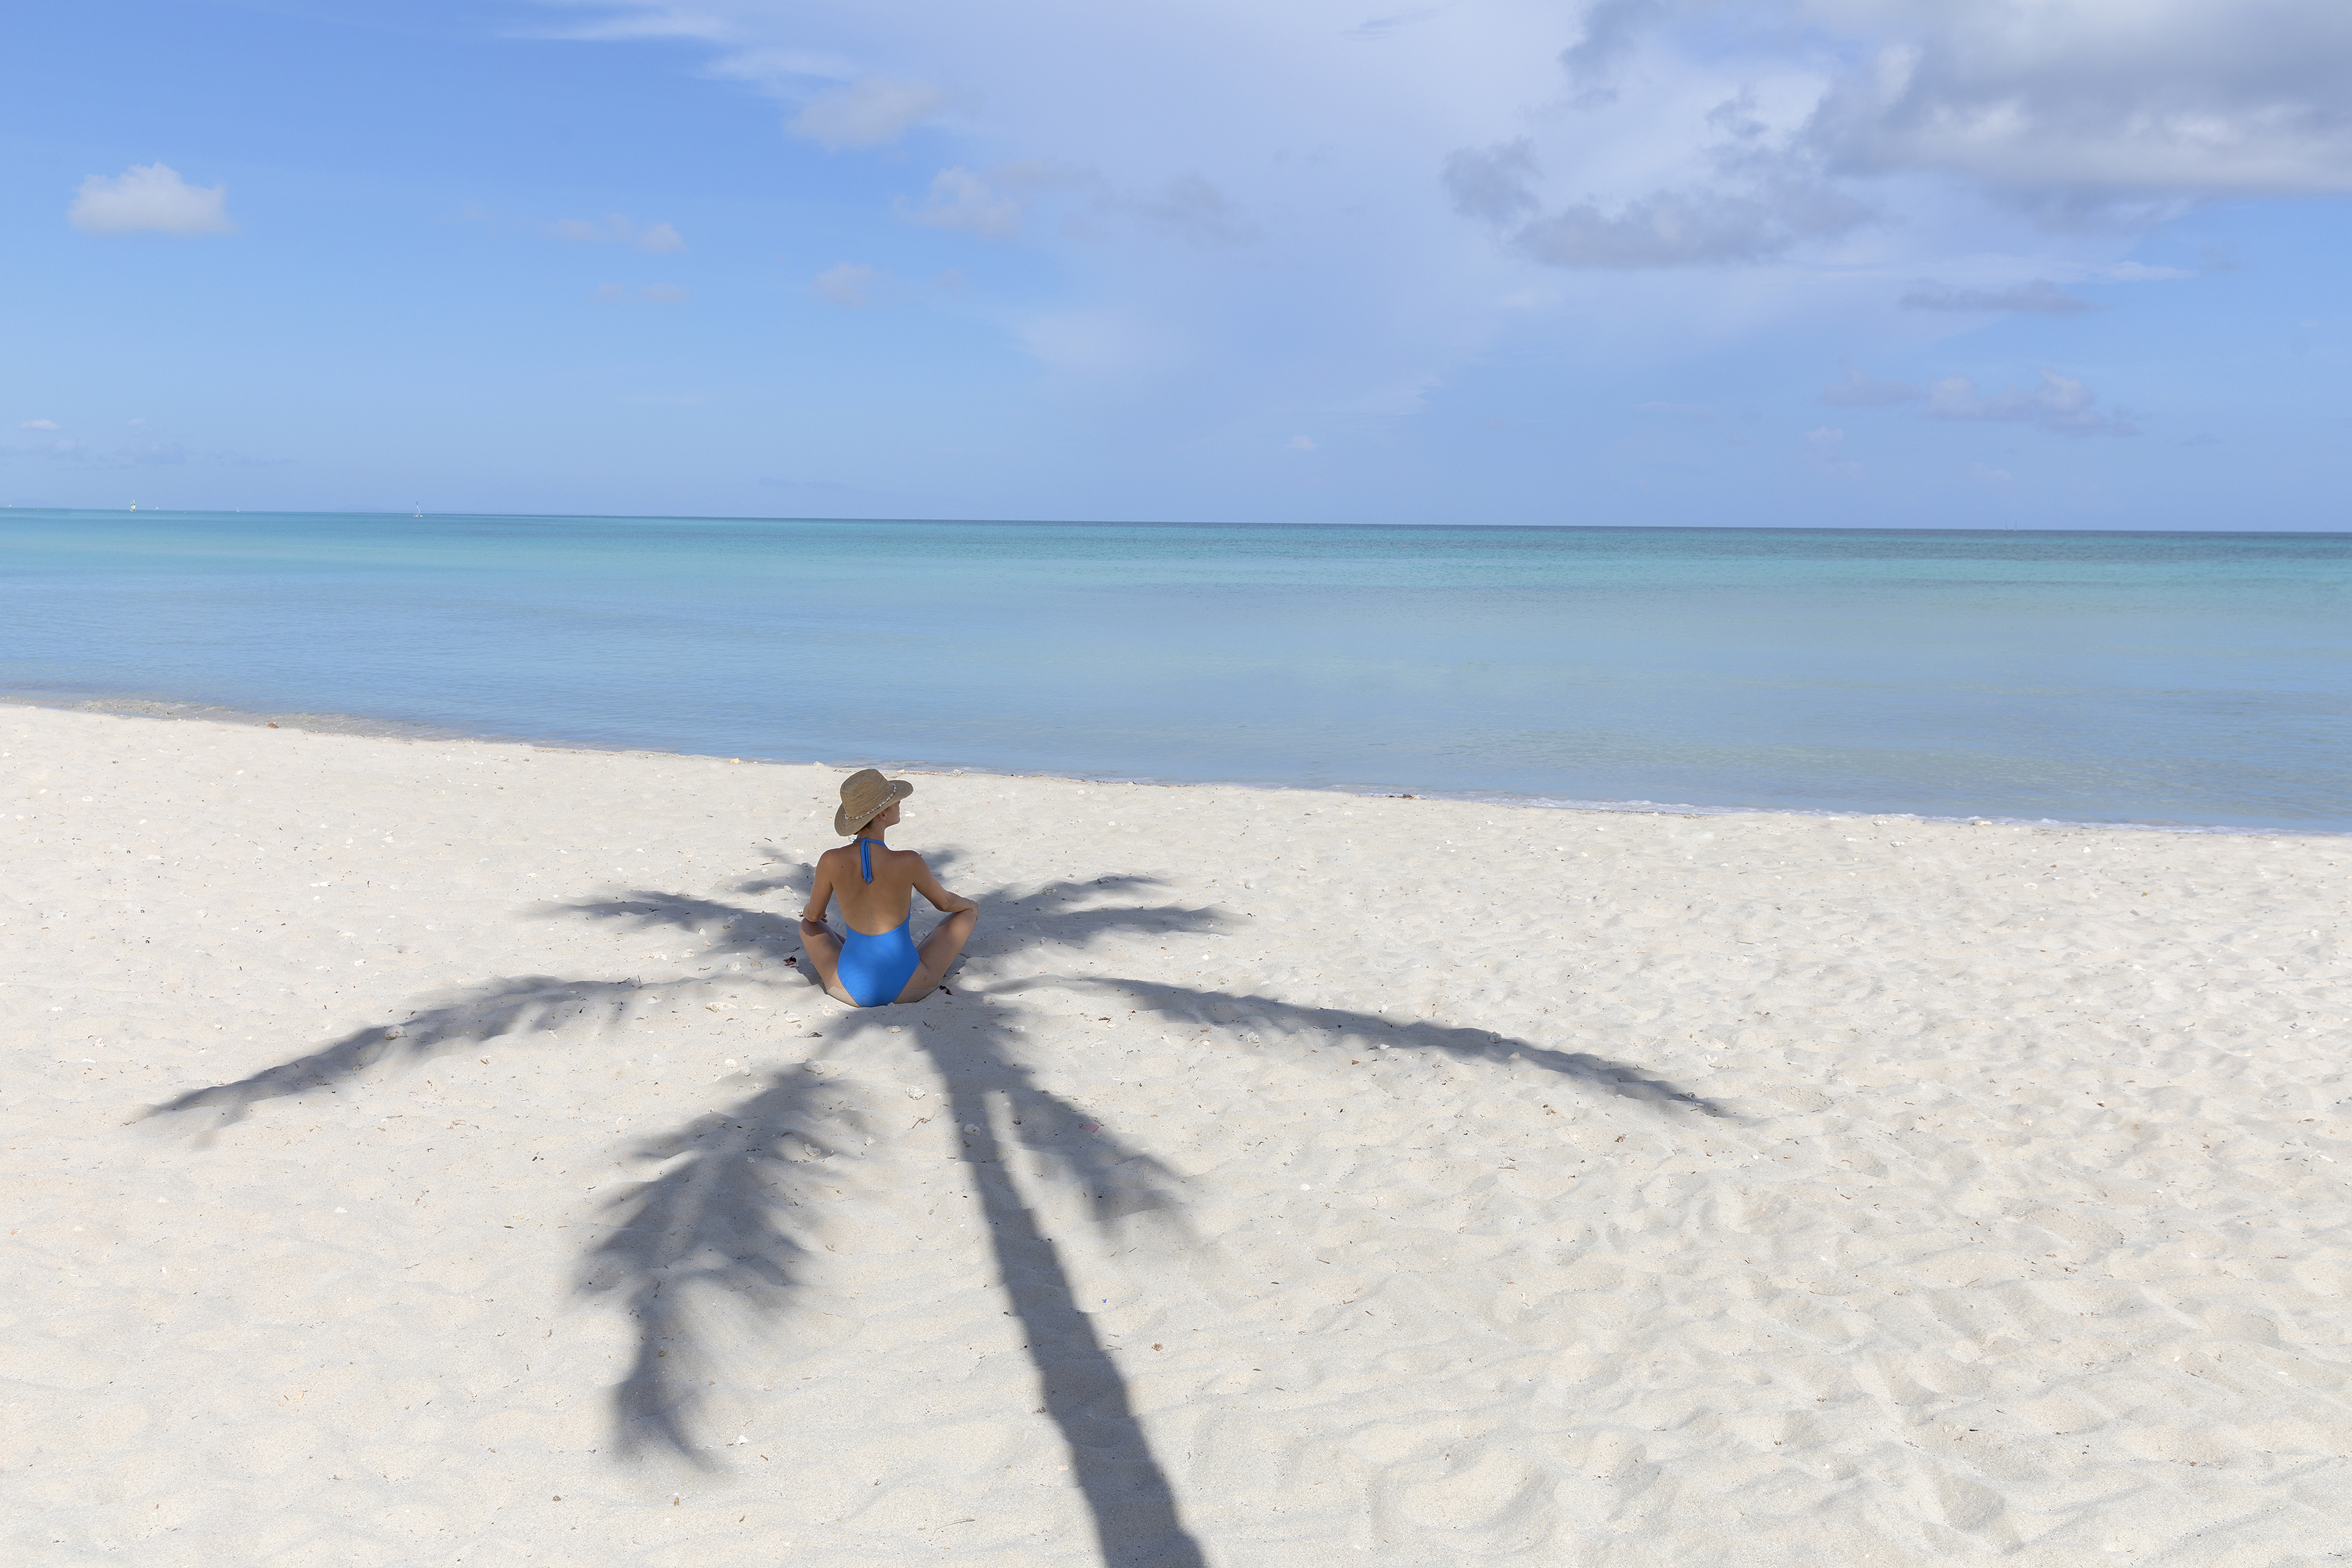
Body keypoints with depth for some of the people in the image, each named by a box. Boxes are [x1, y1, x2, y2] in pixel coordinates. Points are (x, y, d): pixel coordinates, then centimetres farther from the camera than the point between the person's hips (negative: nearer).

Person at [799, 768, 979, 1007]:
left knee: (807, 925, 30)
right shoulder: (908, 863, -20)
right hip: (909, 988, -2)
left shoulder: (831, 862, -14)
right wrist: (970, 905, 25)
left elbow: (814, 915, 5)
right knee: (967, 913, 21)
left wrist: (808, 910, 31)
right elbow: (945, 902, 1)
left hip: (850, 990, 2)